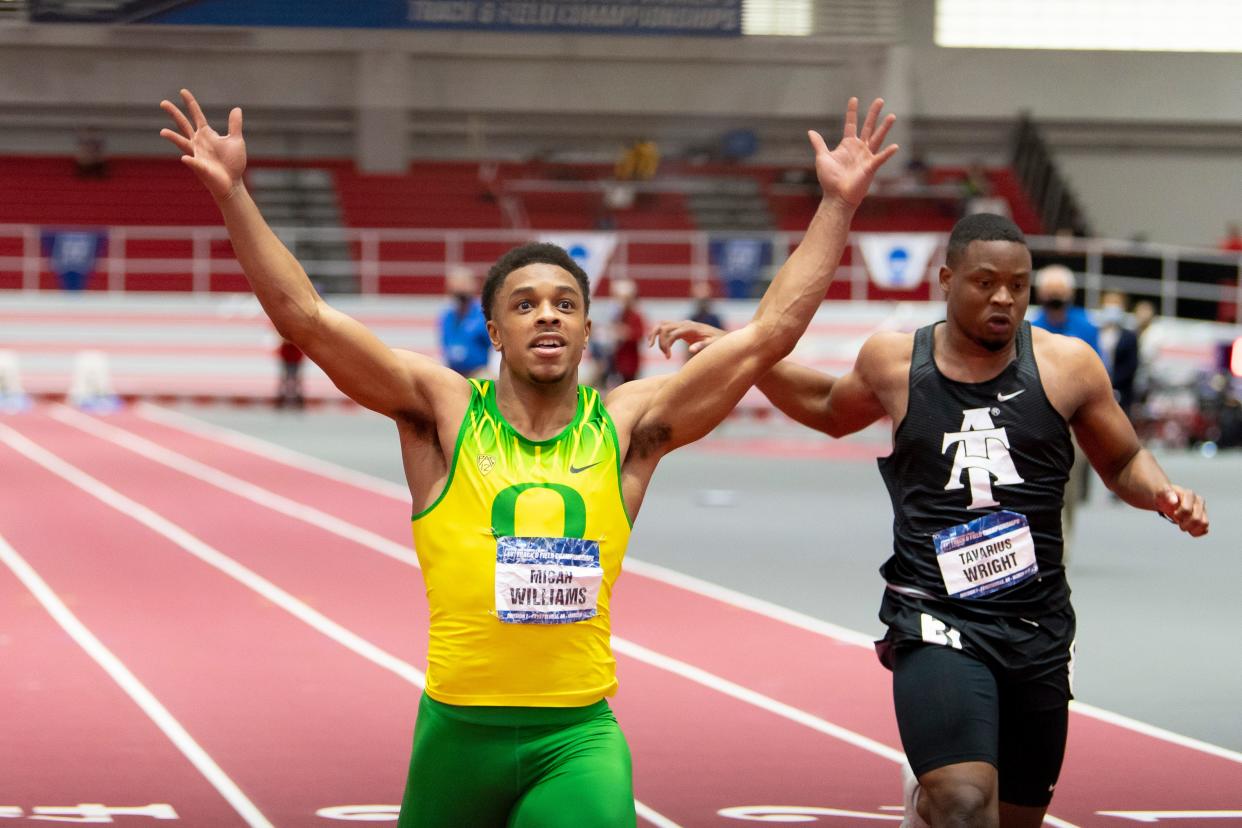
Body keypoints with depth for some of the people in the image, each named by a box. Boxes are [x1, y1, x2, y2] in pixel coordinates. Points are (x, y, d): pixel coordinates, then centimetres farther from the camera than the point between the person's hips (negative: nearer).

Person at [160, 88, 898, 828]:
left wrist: (838, 204, 2)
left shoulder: (626, 425, 4)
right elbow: (306, 317, -6)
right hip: (459, 729, 0)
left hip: (578, 738, 0)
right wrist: (232, 191, -13)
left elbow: (770, 331, 4)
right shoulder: (445, 411, 1)